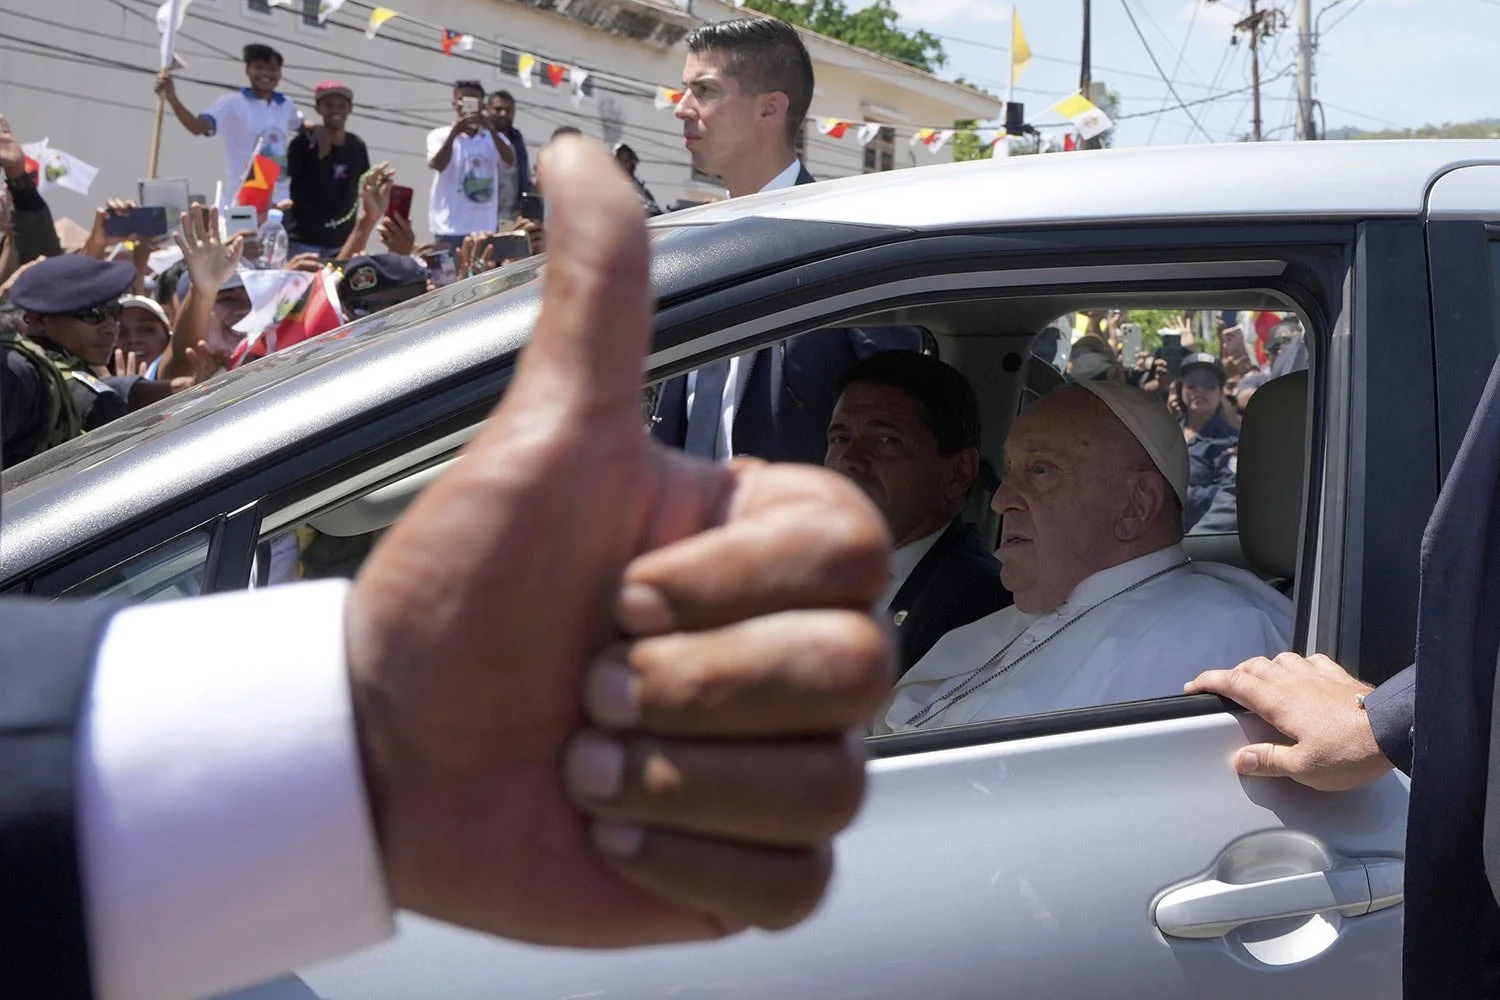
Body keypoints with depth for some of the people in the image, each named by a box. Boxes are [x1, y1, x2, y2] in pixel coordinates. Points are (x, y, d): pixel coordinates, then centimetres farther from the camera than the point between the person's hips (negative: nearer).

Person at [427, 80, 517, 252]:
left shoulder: (494, 138, 9)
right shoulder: (439, 135, 3)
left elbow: (510, 162, -9)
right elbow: (438, 165, -13)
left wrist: (492, 129, -21)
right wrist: (454, 133, -24)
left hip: (484, 228, 3)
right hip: (449, 226, -2)